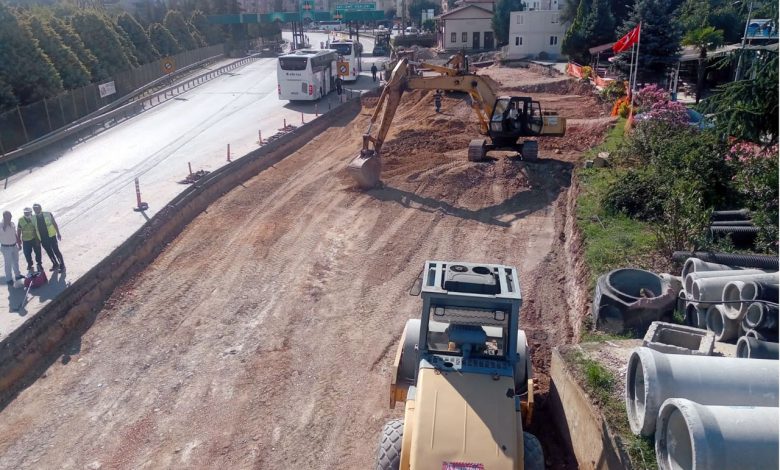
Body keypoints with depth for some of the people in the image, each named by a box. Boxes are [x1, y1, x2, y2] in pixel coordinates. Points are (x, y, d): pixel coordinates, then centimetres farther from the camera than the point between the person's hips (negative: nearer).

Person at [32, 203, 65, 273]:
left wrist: (58, 233, 1)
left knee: (56, 251, -1)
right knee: (49, 252, 14)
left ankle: (62, 266, 8)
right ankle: (55, 265, 30)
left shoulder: (48, 214, -7)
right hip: (43, 239, 3)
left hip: (51, 236, -3)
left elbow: (54, 224, 1)